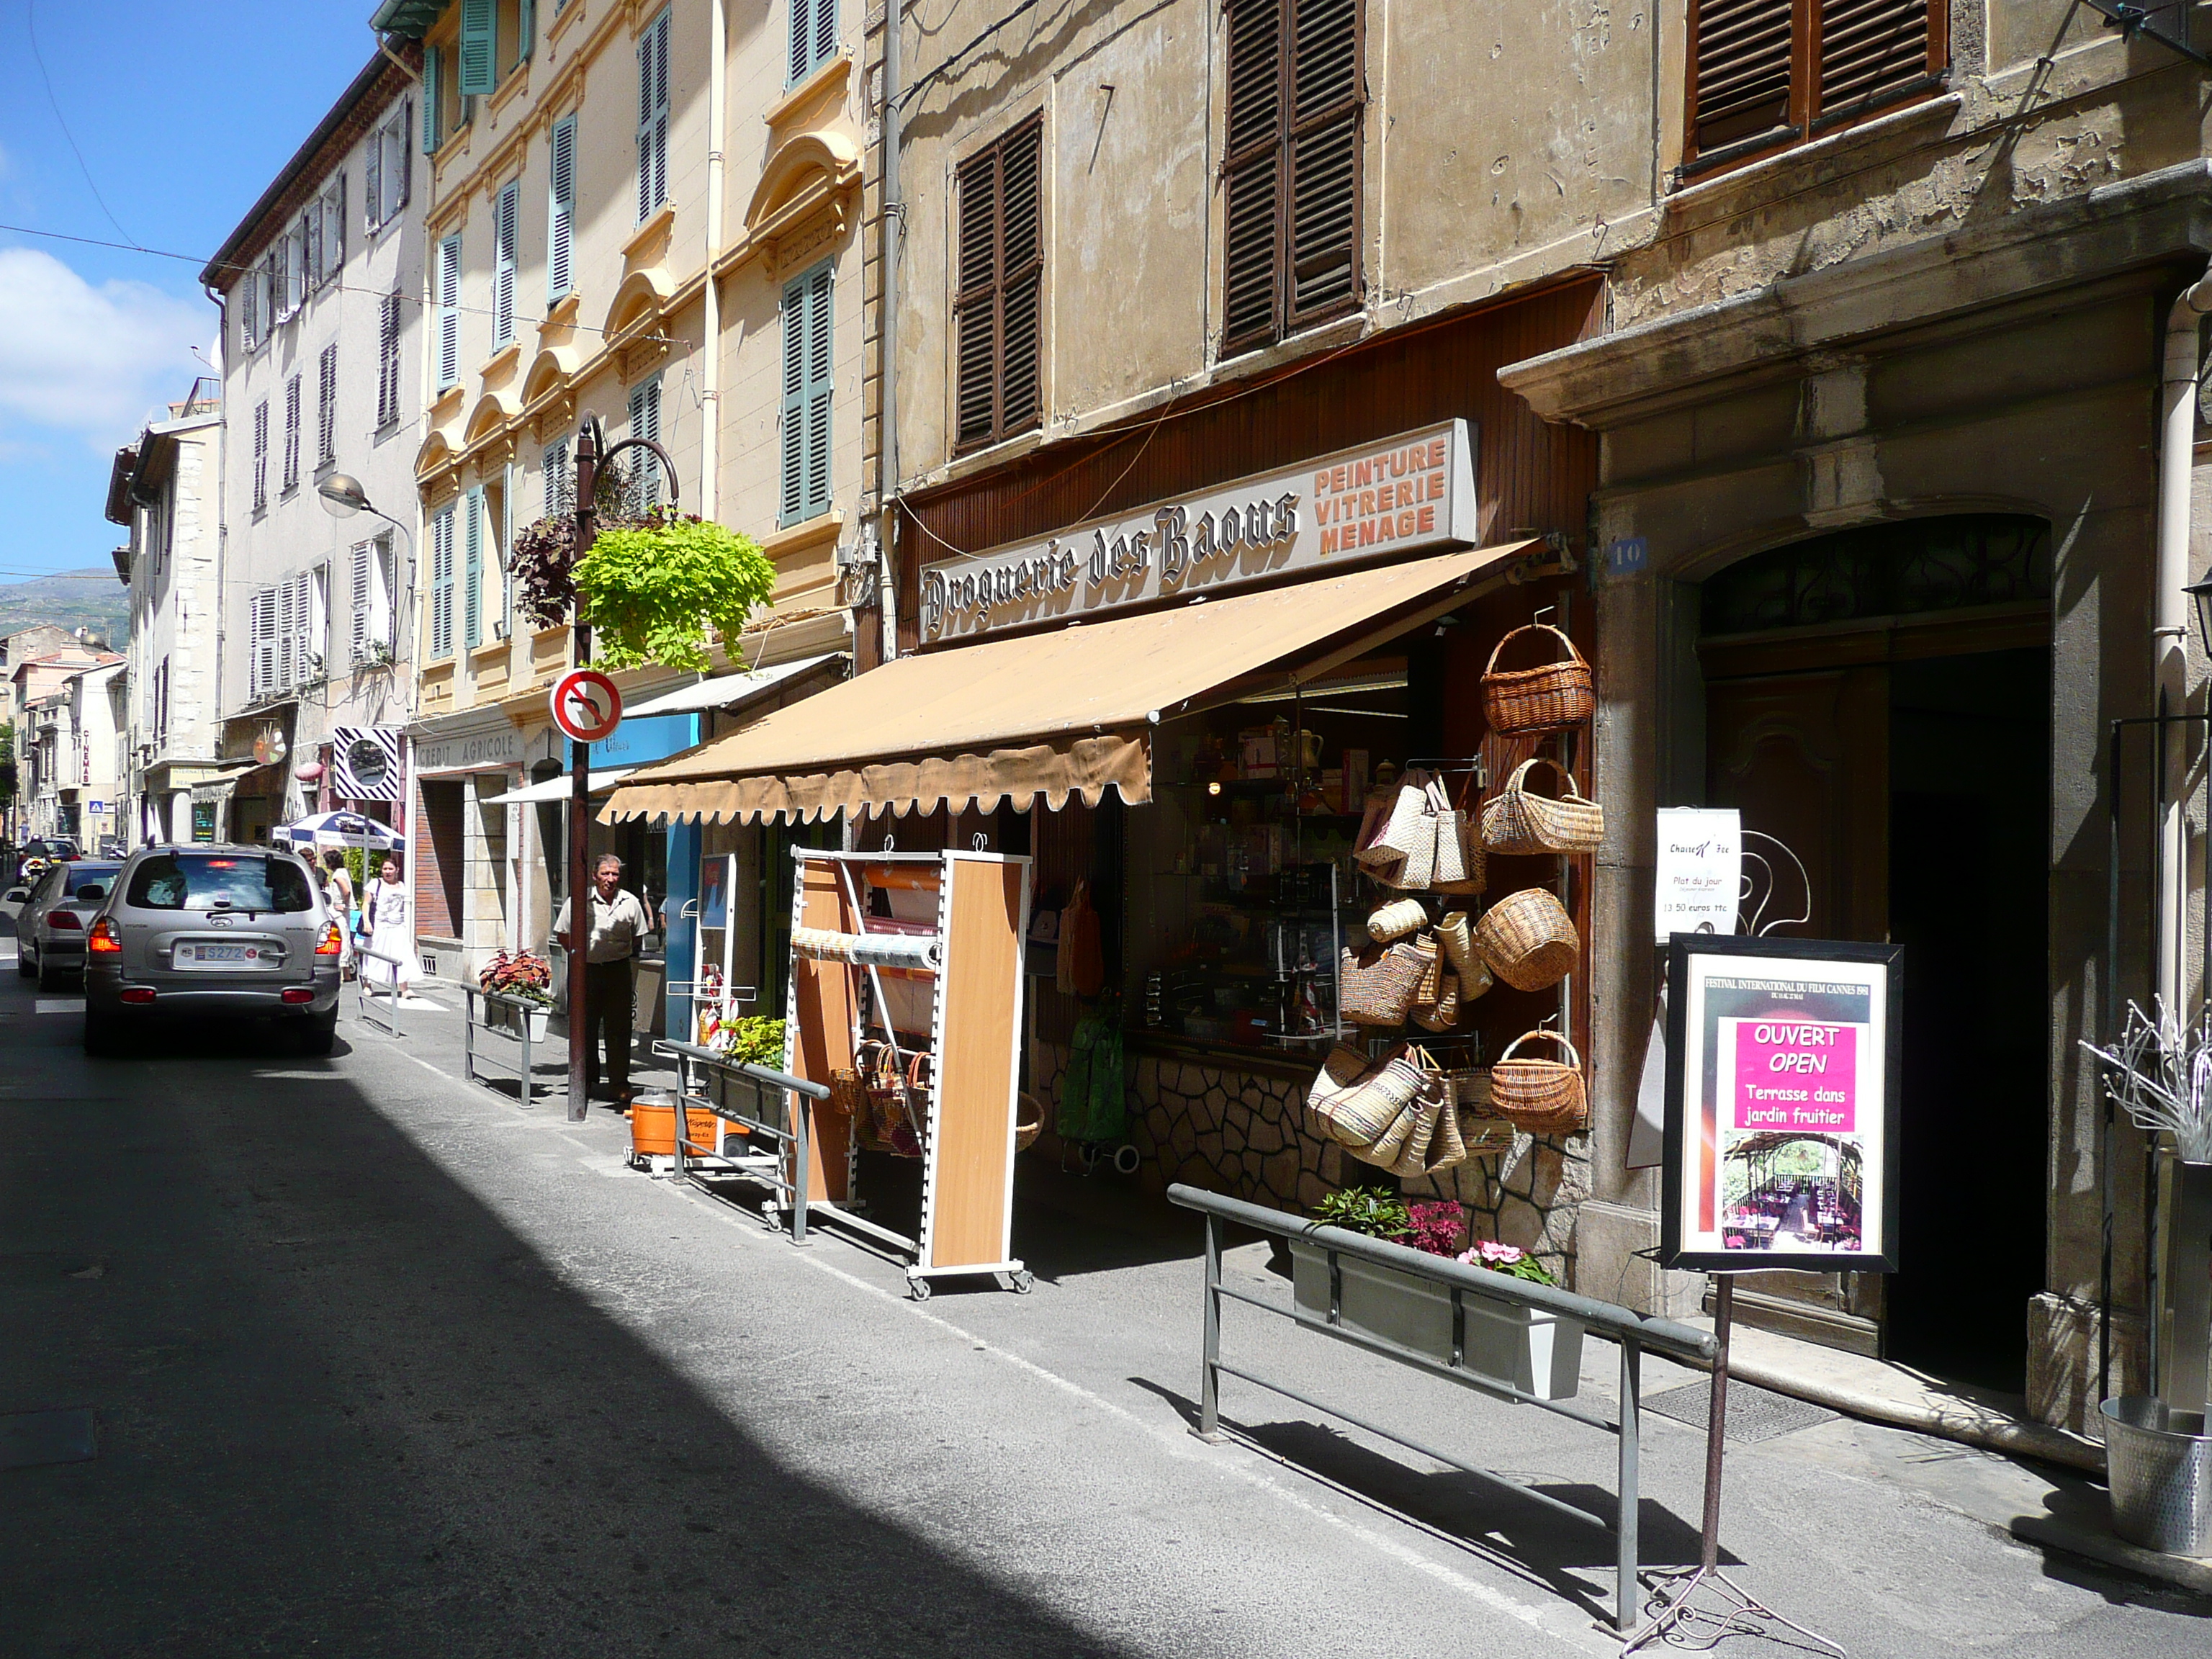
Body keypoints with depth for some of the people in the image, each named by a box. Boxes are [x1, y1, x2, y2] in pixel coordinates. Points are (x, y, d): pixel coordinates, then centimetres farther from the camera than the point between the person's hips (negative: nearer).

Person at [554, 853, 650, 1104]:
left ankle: (619, 1083, 7)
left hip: (618, 970, 1)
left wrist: (622, 955, 7)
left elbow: (637, 936, 16)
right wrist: (579, 955, 3)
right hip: (587, 971, -1)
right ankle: (588, 1081, 19)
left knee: (618, 1028, 0)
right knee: (586, 1027, 6)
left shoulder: (630, 903, 2)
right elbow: (562, 933, 7)